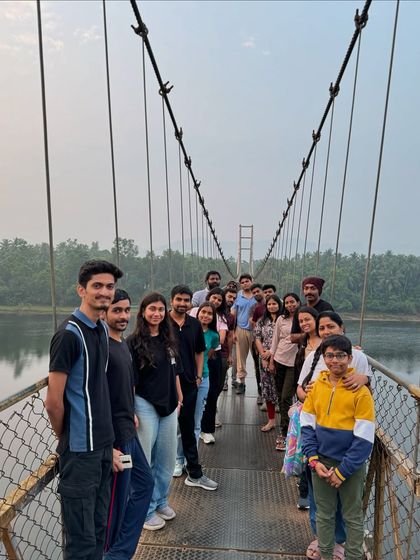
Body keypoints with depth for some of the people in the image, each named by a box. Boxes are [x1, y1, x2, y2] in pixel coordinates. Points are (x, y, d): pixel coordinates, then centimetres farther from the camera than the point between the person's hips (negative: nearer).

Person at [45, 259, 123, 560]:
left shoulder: (103, 328, 6)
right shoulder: (69, 334, -18)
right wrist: (66, 441, -1)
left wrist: (106, 436, 11)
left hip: (103, 444, 7)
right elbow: (54, 402, -16)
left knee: (99, 528, 21)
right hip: (80, 450, -7)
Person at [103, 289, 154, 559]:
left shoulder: (124, 343, 6)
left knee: (145, 483, 22)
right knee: (116, 504, 8)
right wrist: (109, 447, -22)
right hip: (113, 438, -10)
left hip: (129, 433, 10)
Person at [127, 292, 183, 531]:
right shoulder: (134, 342, -11)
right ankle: (145, 510, 29)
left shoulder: (169, 340, 5)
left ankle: (161, 501, 39)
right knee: (144, 460, 9)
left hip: (169, 405, 6)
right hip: (145, 406, -5)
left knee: (167, 458, 17)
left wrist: (179, 399, 12)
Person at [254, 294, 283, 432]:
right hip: (265, 360, 4)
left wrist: (272, 352, -13)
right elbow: (257, 339, 5)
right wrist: (263, 357, -4)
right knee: (267, 389, 9)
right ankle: (271, 420, 21)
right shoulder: (262, 321, 9)